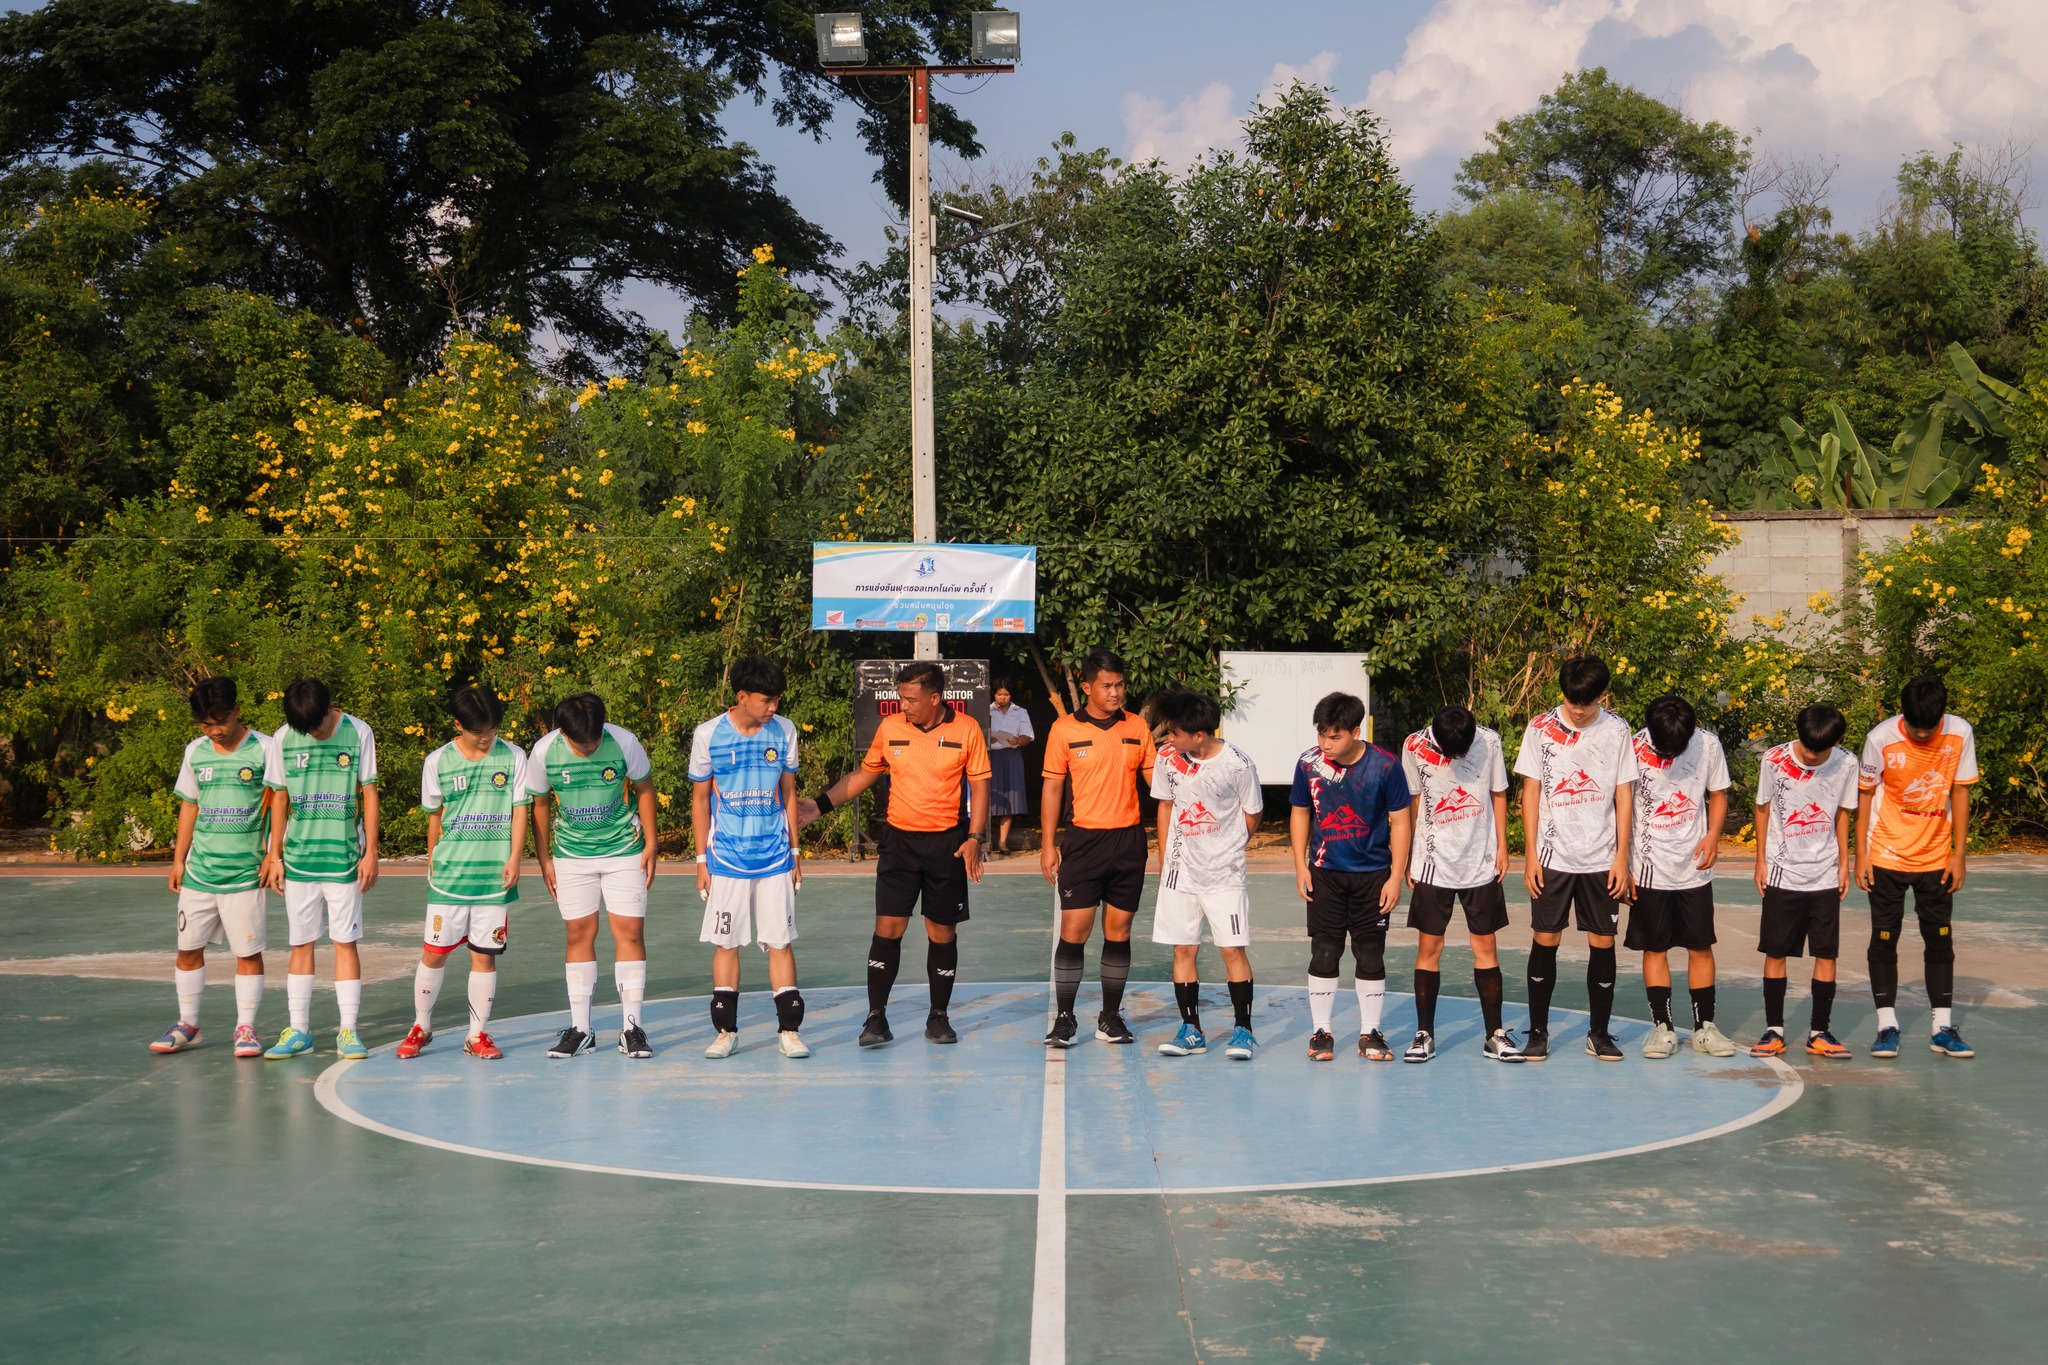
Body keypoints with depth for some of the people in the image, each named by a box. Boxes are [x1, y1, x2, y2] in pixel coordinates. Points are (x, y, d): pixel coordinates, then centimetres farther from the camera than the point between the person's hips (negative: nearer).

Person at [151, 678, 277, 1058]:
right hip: (199, 869, 4)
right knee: (188, 948, 8)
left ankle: (245, 1027, 11)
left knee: (248, 951, 0)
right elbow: (189, 806, 16)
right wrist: (178, 859, 14)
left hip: (245, 870, -4)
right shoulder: (195, 752, 9)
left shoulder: (264, 749, -5)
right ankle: (187, 1025, 22)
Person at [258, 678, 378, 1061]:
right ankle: (298, 1030, 14)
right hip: (298, 857, 2)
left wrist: (371, 852, -3)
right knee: (301, 944, 7)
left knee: (345, 942, 0)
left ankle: (348, 1030, 5)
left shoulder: (358, 734, -4)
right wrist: (274, 856, 6)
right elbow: (280, 798, 7)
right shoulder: (284, 739, 1)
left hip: (344, 857, -2)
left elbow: (369, 793, 0)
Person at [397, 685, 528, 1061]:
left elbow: (519, 811, 3)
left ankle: (477, 1034, 14)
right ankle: (421, 1027, 21)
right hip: (448, 873, 0)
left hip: (495, 875, 0)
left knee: (484, 955, 3)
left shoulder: (513, 757, 1)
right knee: (434, 952, 2)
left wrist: (515, 858, -5)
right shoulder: (438, 762, 1)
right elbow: (434, 816, 12)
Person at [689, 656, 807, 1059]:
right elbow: (700, 799, 3)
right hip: (726, 858, -1)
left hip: (775, 858, 1)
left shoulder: (784, 731, 1)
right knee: (726, 943, 4)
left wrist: (795, 852, 10)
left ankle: (789, 1029, 7)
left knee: (780, 942, 1)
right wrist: (701, 859, 0)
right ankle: (726, 1030, 14)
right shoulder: (709, 735, -5)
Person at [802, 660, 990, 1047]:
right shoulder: (889, 728, 1)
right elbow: (864, 774, 15)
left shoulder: (966, 730, -5)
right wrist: (820, 805, 8)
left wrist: (974, 838, -10)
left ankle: (939, 1017, 18)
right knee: (887, 929, -5)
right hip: (899, 840, 1)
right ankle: (876, 1019, 2)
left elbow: (979, 786, -1)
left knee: (943, 933, 5)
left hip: (947, 843, -1)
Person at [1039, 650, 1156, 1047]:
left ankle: (1111, 1018, 15)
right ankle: (1064, 1019, 3)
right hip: (1084, 840, -2)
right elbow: (1052, 787, 3)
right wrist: (1048, 845, 0)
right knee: (1073, 931, -5)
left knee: (1119, 931, 6)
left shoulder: (1138, 728, 5)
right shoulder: (1064, 729, -1)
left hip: (1128, 840, 2)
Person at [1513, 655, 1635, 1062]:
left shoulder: (1617, 730, 1)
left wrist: (1622, 857, 0)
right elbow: (1531, 791, 2)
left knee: (1603, 943, 3)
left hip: (1602, 858, 1)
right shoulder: (1541, 728, -1)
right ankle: (1538, 1031, 11)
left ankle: (1599, 1033, 14)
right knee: (1545, 941, 1)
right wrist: (1531, 854, -3)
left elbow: (1624, 794, 4)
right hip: (1553, 856, -1)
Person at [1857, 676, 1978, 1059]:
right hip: (1887, 856, -2)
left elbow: (1960, 792, -1)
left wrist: (1959, 854, -2)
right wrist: (1861, 854, -5)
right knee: (1884, 939, 2)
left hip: (1936, 858, 2)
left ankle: (1944, 1028, 13)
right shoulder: (1880, 739, -16)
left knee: (1941, 940, 6)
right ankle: (1887, 1026, 9)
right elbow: (1865, 794, -4)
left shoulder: (1960, 734, -11)